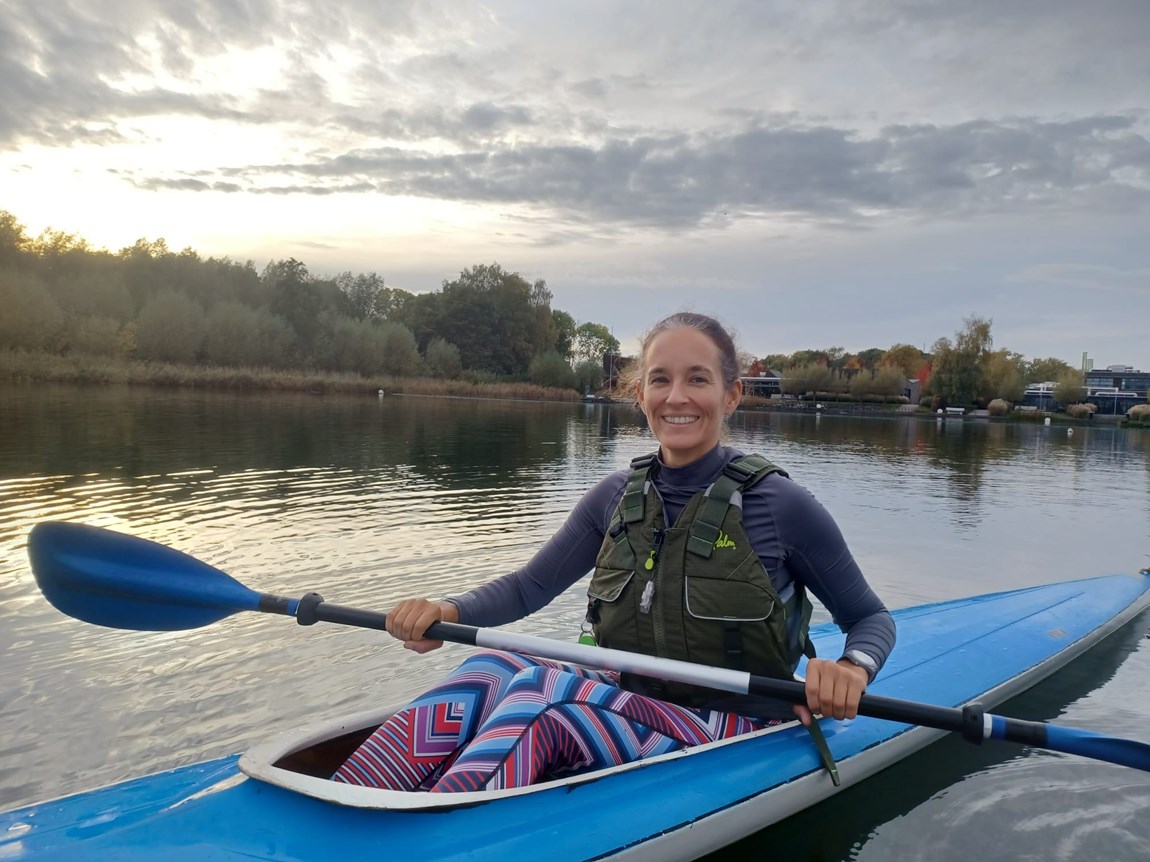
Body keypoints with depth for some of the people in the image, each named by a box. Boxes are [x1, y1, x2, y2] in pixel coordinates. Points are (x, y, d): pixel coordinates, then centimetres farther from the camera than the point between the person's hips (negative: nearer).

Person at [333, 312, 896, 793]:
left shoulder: (778, 505, -11)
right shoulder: (619, 496, 3)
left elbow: (870, 618, 0)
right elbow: (528, 586, 8)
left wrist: (852, 667, -23)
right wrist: (450, 611, -12)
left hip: (730, 736, -4)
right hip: (626, 709, 5)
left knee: (539, 689, -30)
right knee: (489, 673, -23)